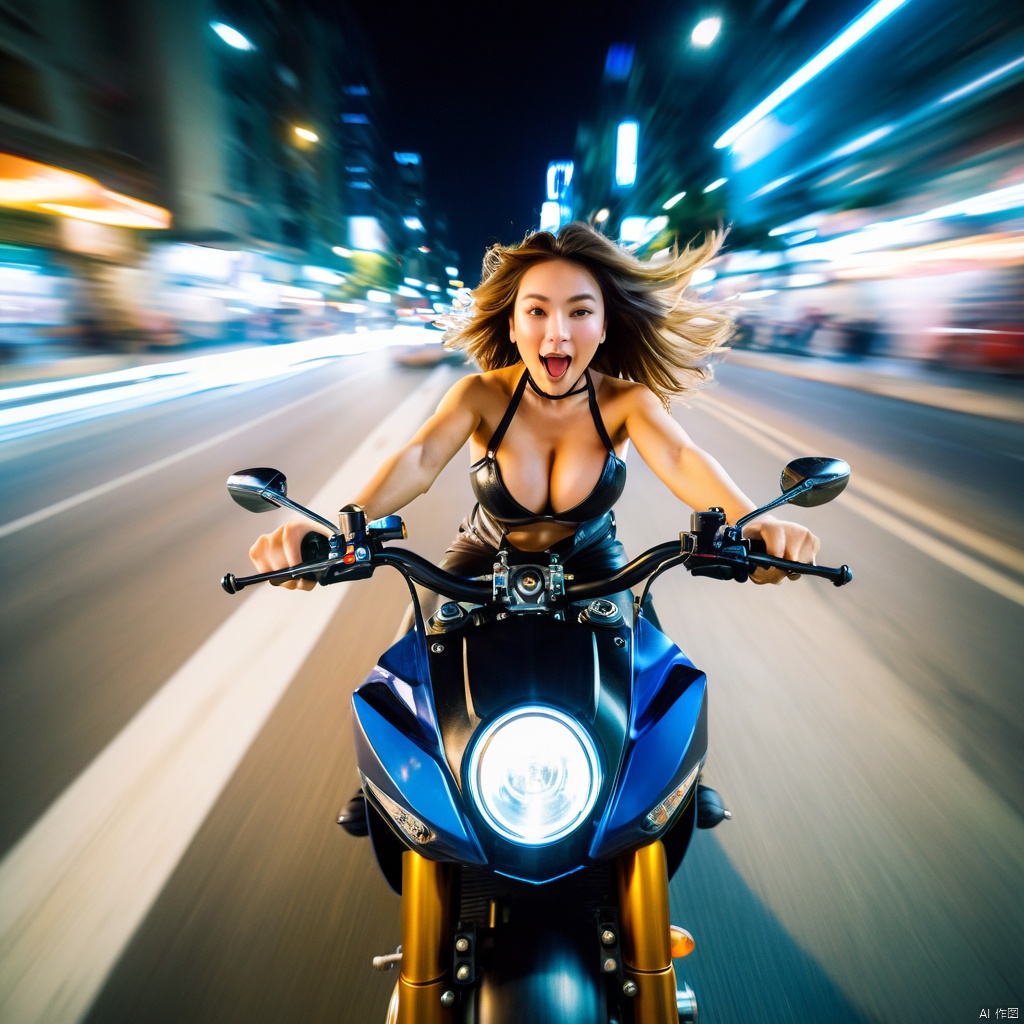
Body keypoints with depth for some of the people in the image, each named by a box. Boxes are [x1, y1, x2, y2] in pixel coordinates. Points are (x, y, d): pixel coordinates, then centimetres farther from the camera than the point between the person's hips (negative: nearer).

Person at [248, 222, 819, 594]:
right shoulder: (483, 394, -15)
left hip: (589, 562, 0)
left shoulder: (625, 400, -15)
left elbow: (681, 458, -33)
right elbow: (419, 459, -32)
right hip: (487, 560, 1)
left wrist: (752, 523, -56)